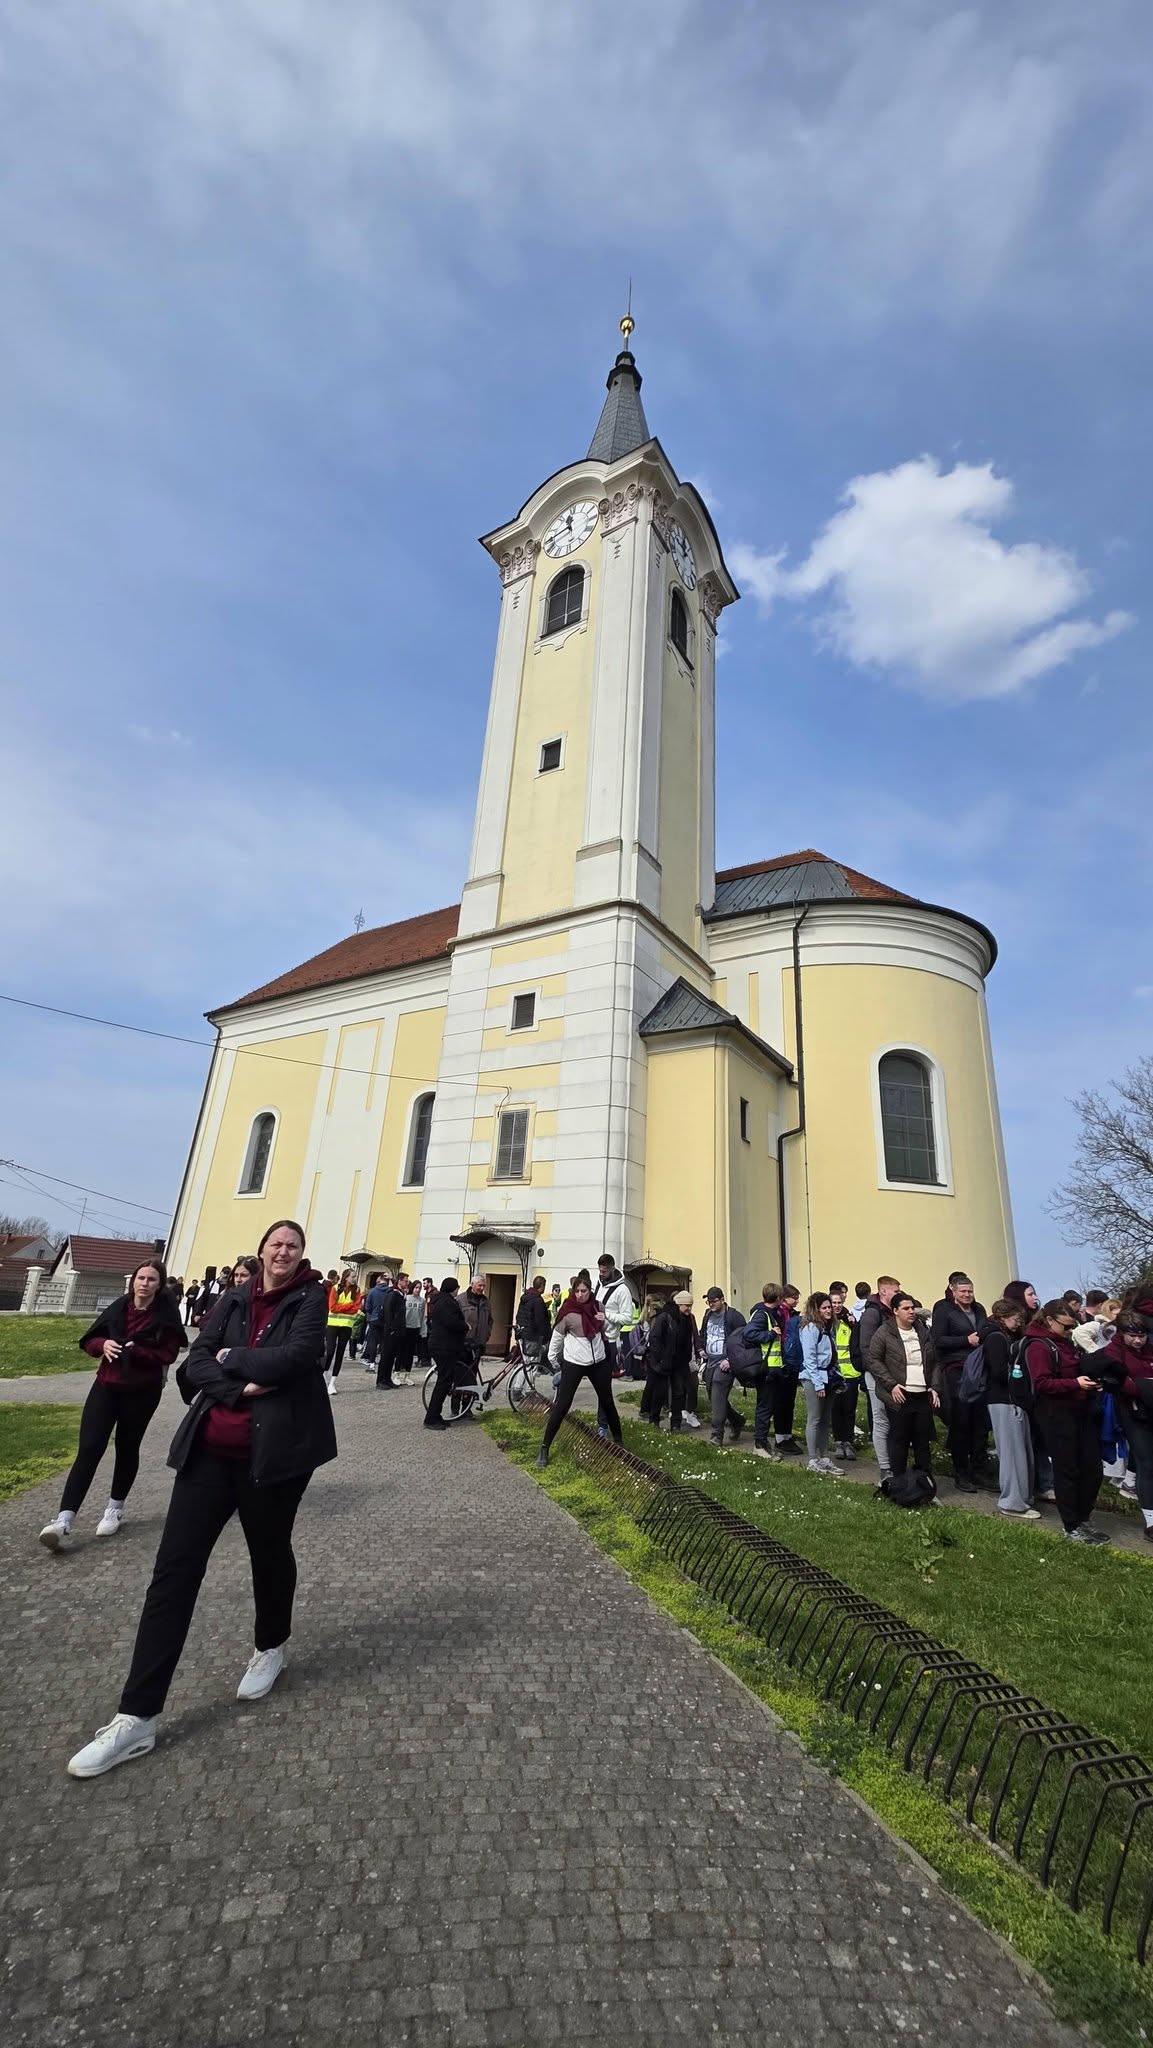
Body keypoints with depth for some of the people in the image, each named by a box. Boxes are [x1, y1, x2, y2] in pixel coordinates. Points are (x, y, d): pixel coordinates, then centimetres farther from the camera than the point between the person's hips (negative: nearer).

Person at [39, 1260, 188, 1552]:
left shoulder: (166, 1315, -11)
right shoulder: (118, 1307, -1)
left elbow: (167, 1355, -16)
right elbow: (88, 1341, 5)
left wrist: (134, 1351, -27)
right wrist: (103, 1345, -17)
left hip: (142, 1392, -2)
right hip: (106, 1386, 2)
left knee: (127, 1447, 12)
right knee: (89, 1448, -6)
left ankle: (115, 1509, 31)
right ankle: (64, 1519, -4)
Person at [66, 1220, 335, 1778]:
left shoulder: (310, 1298, -6)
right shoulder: (233, 1299, 7)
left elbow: (297, 1356, -20)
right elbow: (195, 1364, 0)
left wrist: (231, 1359, -8)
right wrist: (243, 1386, -17)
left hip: (274, 1448, -3)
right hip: (210, 1447, 3)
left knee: (268, 1552, 16)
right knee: (175, 1565, 1)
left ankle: (270, 1648, 43)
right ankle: (136, 1717, 13)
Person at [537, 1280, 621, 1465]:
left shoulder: (598, 1307, -3)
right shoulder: (568, 1313, -16)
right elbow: (557, 1337, -3)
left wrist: (606, 1320, -6)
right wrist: (553, 1360, 5)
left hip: (599, 1362, 4)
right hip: (574, 1364, -4)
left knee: (607, 1402, 17)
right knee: (561, 1406, -4)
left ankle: (618, 1440, 35)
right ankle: (545, 1448, 8)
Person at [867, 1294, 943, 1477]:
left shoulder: (923, 1331, 10)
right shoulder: (884, 1332, -6)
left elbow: (936, 1362, 16)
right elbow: (874, 1360, -7)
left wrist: (935, 1388, 5)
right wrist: (892, 1385, -13)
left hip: (924, 1396, 5)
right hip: (900, 1397, -4)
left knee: (923, 1441, 12)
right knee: (899, 1441, 3)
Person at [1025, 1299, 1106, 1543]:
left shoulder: (1066, 1342, 14)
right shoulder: (1039, 1346, -13)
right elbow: (1042, 1384, -20)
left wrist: (1090, 1382, 9)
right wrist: (1075, 1383, -27)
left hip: (1080, 1411, 9)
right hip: (1056, 1413, -9)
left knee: (1092, 1468, 11)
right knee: (1067, 1470, 0)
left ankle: (1082, 1520, 27)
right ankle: (1072, 1528, 12)